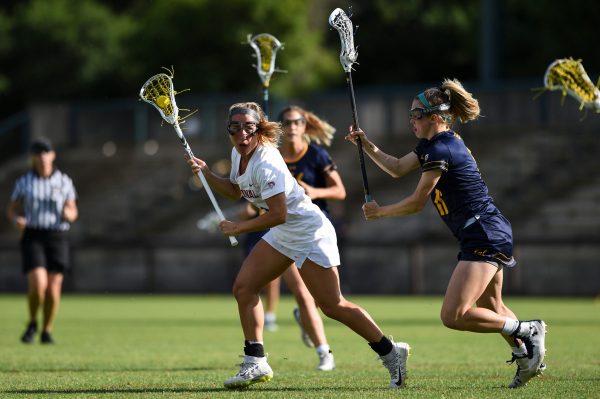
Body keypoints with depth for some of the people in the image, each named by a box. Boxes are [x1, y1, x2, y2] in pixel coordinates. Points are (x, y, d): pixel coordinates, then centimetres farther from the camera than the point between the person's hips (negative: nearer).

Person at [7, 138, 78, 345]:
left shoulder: (64, 182, 2)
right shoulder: (23, 182, 1)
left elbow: (73, 213, 8)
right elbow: (11, 210, 8)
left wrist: (69, 214, -17)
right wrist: (17, 220, -16)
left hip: (57, 238, 1)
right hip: (32, 237, -1)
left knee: (53, 289, -2)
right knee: (38, 285, -19)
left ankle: (47, 332, 19)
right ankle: (32, 324, 8)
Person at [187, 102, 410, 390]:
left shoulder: (266, 163, -26)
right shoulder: (238, 155, 3)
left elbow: (277, 214, -29)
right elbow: (235, 191, 21)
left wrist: (237, 228, -21)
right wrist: (206, 174, 6)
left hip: (310, 233, -9)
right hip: (283, 235, 9)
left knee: (332, 306, -6)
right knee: (243, 287, 1)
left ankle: (390, 352, 7)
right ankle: (256, 363, 6)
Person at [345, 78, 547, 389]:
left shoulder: (440, 150, -17)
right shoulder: (433, 144, 13)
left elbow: (416, 203, -12)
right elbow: (397, 168, 26)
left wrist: (379, 212, 2)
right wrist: (366, 145, 17)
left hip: (485, 237, -11)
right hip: (490, 235, 11)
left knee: (453, 316, -15)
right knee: (490, 308, 25)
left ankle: (528, 331, -8)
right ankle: (527, 357, 31)